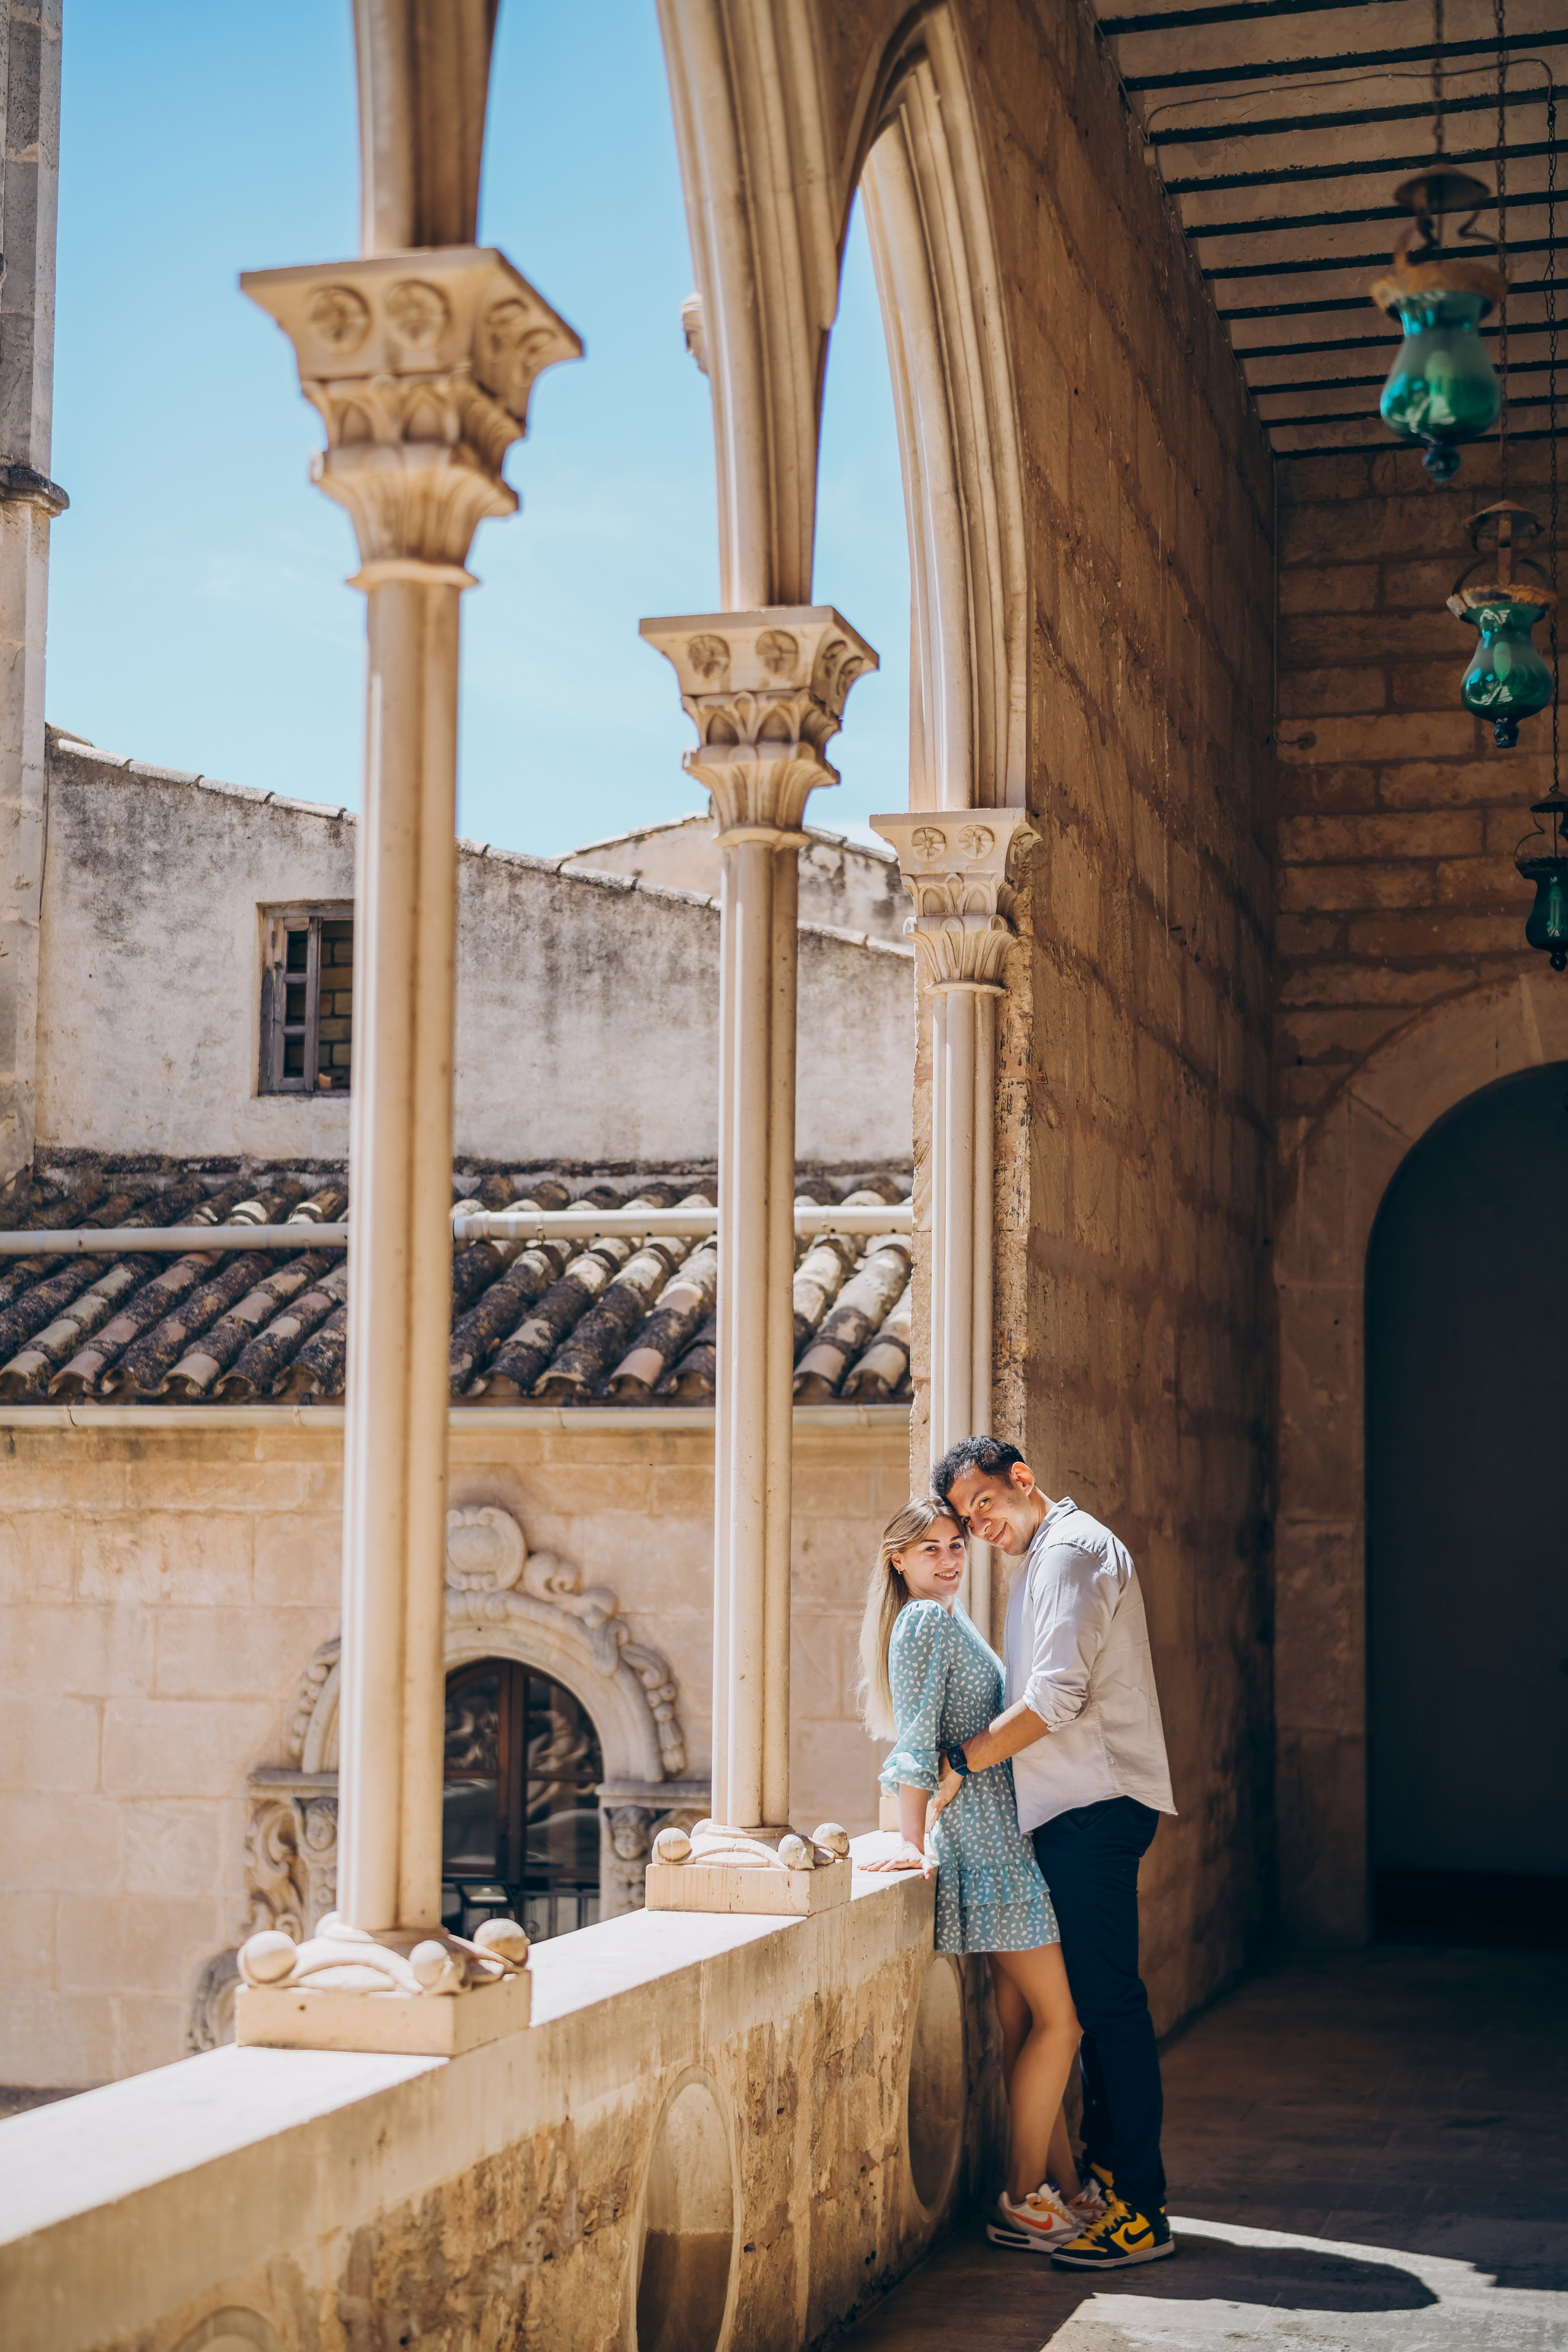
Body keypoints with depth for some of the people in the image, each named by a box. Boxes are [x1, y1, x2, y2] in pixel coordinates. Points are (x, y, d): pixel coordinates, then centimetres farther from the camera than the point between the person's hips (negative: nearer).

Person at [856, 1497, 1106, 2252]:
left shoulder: (949, 1621, 19)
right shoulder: (924, 1621, -10)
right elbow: (917, 1740, -16)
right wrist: (913, 1842, -19)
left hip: (1004, 1838, 9)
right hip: (989, 1845, -9)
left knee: (1024, 2021, 9)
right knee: (1058, 2018, -7)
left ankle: (1063, 2188, 12)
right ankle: (1021, 2203, -3)